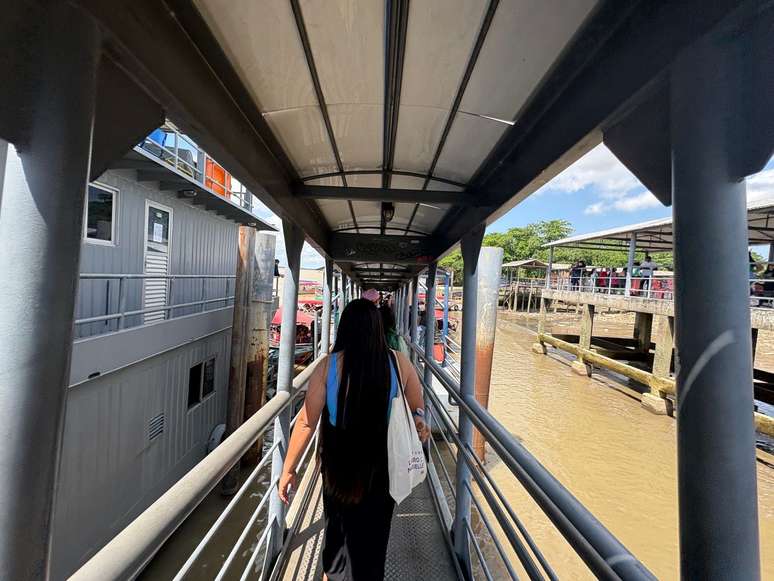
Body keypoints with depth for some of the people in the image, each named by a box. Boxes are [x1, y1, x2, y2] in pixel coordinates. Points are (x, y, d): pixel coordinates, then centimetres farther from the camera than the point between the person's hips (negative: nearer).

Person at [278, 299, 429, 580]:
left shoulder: (328, 365, -19)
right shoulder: (399, 363, -16)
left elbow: (307, 422, -15)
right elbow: (419, 411, -7)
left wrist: (288, 469, -5)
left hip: (338, 466, 0)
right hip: (381, 467, 0)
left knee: (337, 525, 30)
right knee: (373, 534, 27)